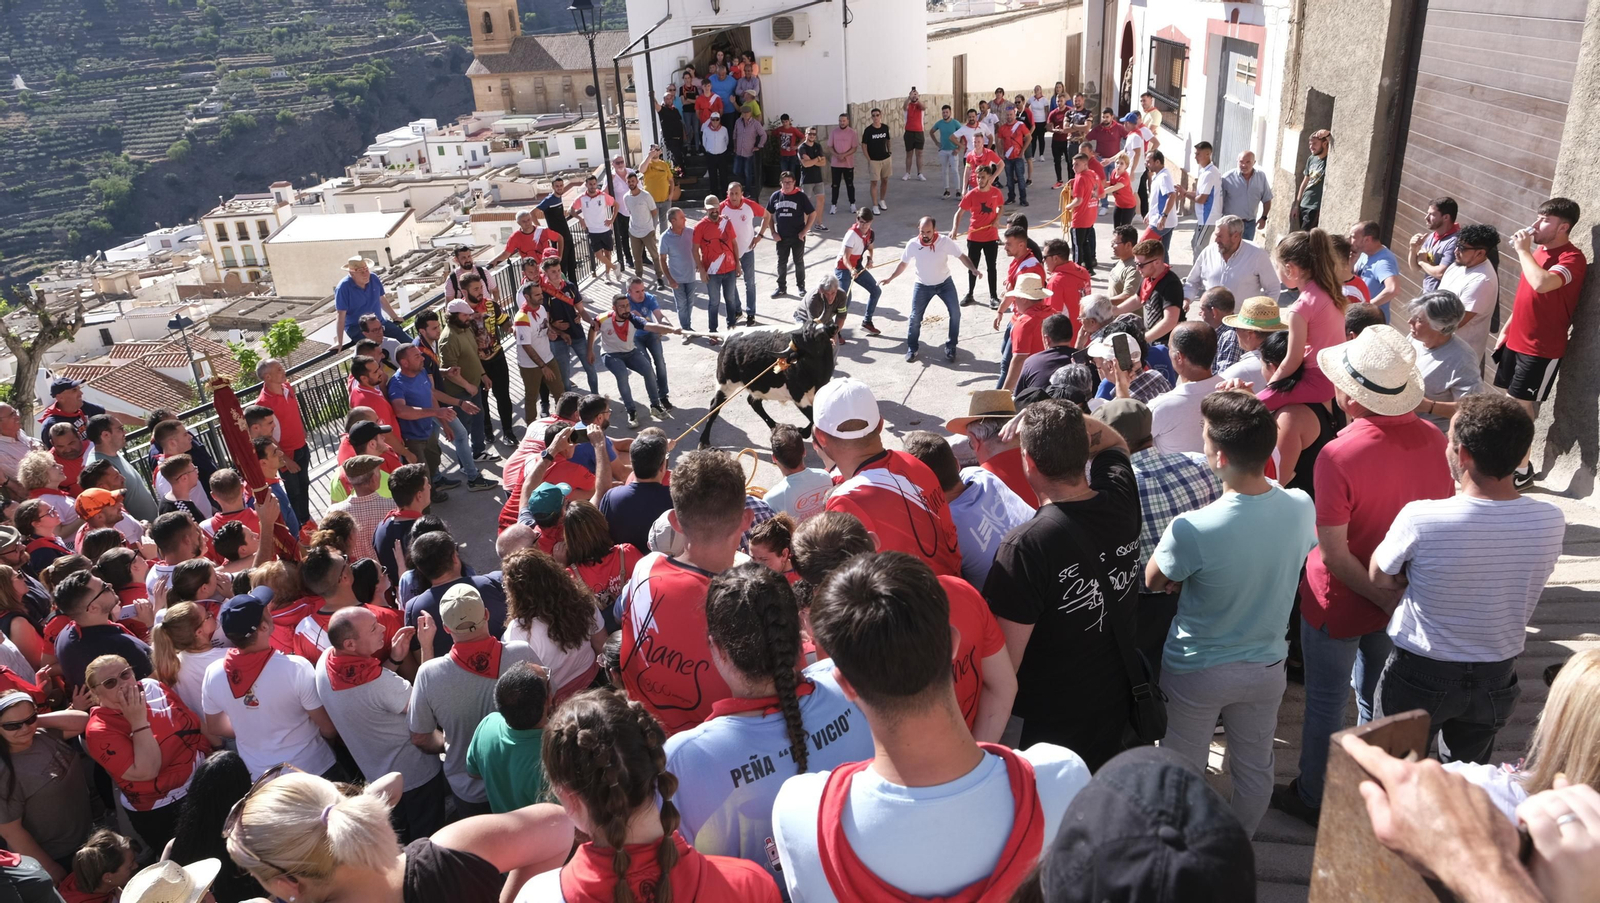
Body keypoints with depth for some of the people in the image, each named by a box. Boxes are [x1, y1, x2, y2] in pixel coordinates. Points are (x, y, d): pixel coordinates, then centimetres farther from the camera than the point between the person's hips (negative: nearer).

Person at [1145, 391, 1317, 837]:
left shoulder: (1192, 530, -33)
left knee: (1183, 771, 18)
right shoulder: (1302, 507, -17)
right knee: (1254, 768, 24)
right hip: (1266, 666, 4)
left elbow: (1152, 582, -14)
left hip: (1197, 672, -4)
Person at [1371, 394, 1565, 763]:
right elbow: (1515, 576, 2)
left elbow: (1379, 578, -12)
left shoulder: (1421, 519, -30)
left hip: (1421, 676, -4)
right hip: (1497, 678, 4)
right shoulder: (1551, 522, -17)